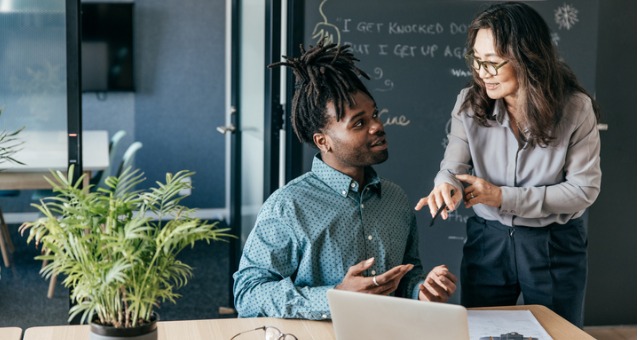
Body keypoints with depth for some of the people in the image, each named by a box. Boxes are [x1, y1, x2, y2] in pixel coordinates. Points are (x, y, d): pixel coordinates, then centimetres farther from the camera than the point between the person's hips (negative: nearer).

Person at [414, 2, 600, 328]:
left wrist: (504, 197, -19)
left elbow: (583, 188, -13)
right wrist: (446, 187, -34)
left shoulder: (575, 108, -15)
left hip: (556, 246, -2)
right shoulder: (470, 103, -9)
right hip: (487, 241, 2)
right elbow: (453, 167, -8)